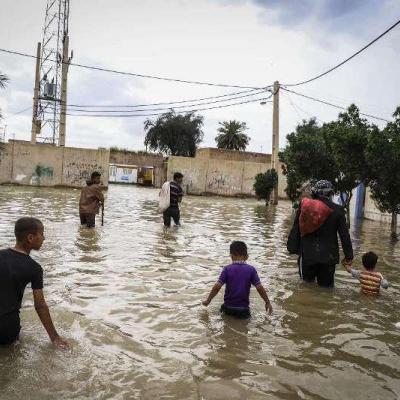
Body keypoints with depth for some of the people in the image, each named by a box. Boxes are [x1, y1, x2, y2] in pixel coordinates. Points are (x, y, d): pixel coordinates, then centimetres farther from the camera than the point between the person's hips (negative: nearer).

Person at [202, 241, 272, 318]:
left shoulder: (227, 269, -7)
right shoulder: (251, 269, -6)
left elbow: (217, 286, -12)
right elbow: (259, 288, -8)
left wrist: (208, 300, 0)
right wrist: (267, 302, 4)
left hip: (228, 307, 1)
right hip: (243, 310, -1)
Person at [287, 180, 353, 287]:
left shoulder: (304, 206, -1)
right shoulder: (337, 210, -6)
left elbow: (296, 229, 2)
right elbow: (344, 235, -2)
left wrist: (293, 248, 8)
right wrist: (348, 256, 6)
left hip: (306, 254, 1)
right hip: (328, 256, -1)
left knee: (307, 283, 17)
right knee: (326, 286, 11)